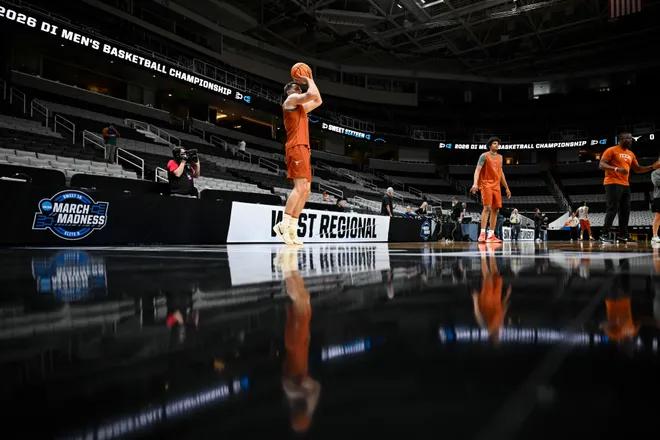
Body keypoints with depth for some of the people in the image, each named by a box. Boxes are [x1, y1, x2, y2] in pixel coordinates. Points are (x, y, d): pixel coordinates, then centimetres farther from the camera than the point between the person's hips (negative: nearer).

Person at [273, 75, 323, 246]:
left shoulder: (301, 107, 30)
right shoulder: (291, 99, 4)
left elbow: (318, 100, 40)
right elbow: (312, 94, -11)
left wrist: (310, 81, 33)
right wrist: (309, 81, 7)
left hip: (303, 149, 10)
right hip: (296, 148, -10)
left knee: (306, 191, 3)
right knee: (300, 187, -21)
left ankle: (292, 228, 0)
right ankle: (283, 225, -23)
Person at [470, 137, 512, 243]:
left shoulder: (500, 157, 18)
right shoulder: (484, 156, -3)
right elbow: (478, 170, -13)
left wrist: (506, 188, 23)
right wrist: (475, 183, -28)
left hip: (496, 186, 7)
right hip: (486, 185, -7)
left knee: (495, 210, 3)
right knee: (487, 208, -18)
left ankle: (491, 235, 7)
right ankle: (482, 233, -18)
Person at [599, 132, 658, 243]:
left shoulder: (631, 154, 18)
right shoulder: (611, 150, -5)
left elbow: (637, 169, 23)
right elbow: (602, 165, -12)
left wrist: (652, 167, 9)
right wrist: (616, 169, -26)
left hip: (625, 185, 8)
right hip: (613, 183, -8)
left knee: (625, 211, 7)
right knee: (613, 209, -13)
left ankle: (623, 235, 14)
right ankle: (604, 235, -9)